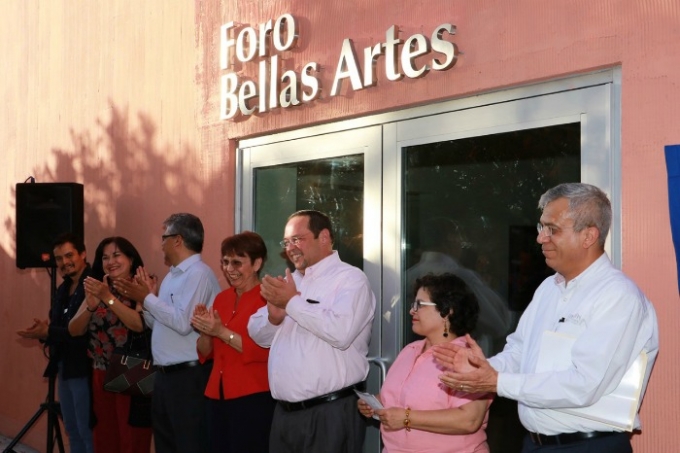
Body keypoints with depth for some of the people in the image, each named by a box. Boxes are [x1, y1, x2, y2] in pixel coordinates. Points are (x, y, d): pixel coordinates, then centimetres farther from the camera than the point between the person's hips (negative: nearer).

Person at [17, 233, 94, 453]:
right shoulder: (63, 289, 15)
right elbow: (60, 328, 16)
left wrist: (48, 332, -21)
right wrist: (44, 332, -4)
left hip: (83, 369, -9)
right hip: (64, 369, 9)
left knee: (88, 431, -2)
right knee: (72, 431, 16)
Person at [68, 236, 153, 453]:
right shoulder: (96, 289, 12)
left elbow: (139, 324, -21)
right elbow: (74, 330, 3)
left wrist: (109, 298, -23)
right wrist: (91, 305, -14)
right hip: (101, 376, 5)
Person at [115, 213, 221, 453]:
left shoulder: (198, 274, -14)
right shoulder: (172, 275, 15)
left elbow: (183, 323, -25)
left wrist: (147, 298, -14)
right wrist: (145, 298, 4)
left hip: (189, 377, -10)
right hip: (165, 375, 10)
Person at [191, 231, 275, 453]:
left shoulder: (267, 299, -10)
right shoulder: (221, 298, 11)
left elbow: (265, 351, -18)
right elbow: (206, 352, 14)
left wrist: (222, 332, -19)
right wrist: (205, 331, -6)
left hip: (253, 398, -6)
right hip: (217, 395, 7)